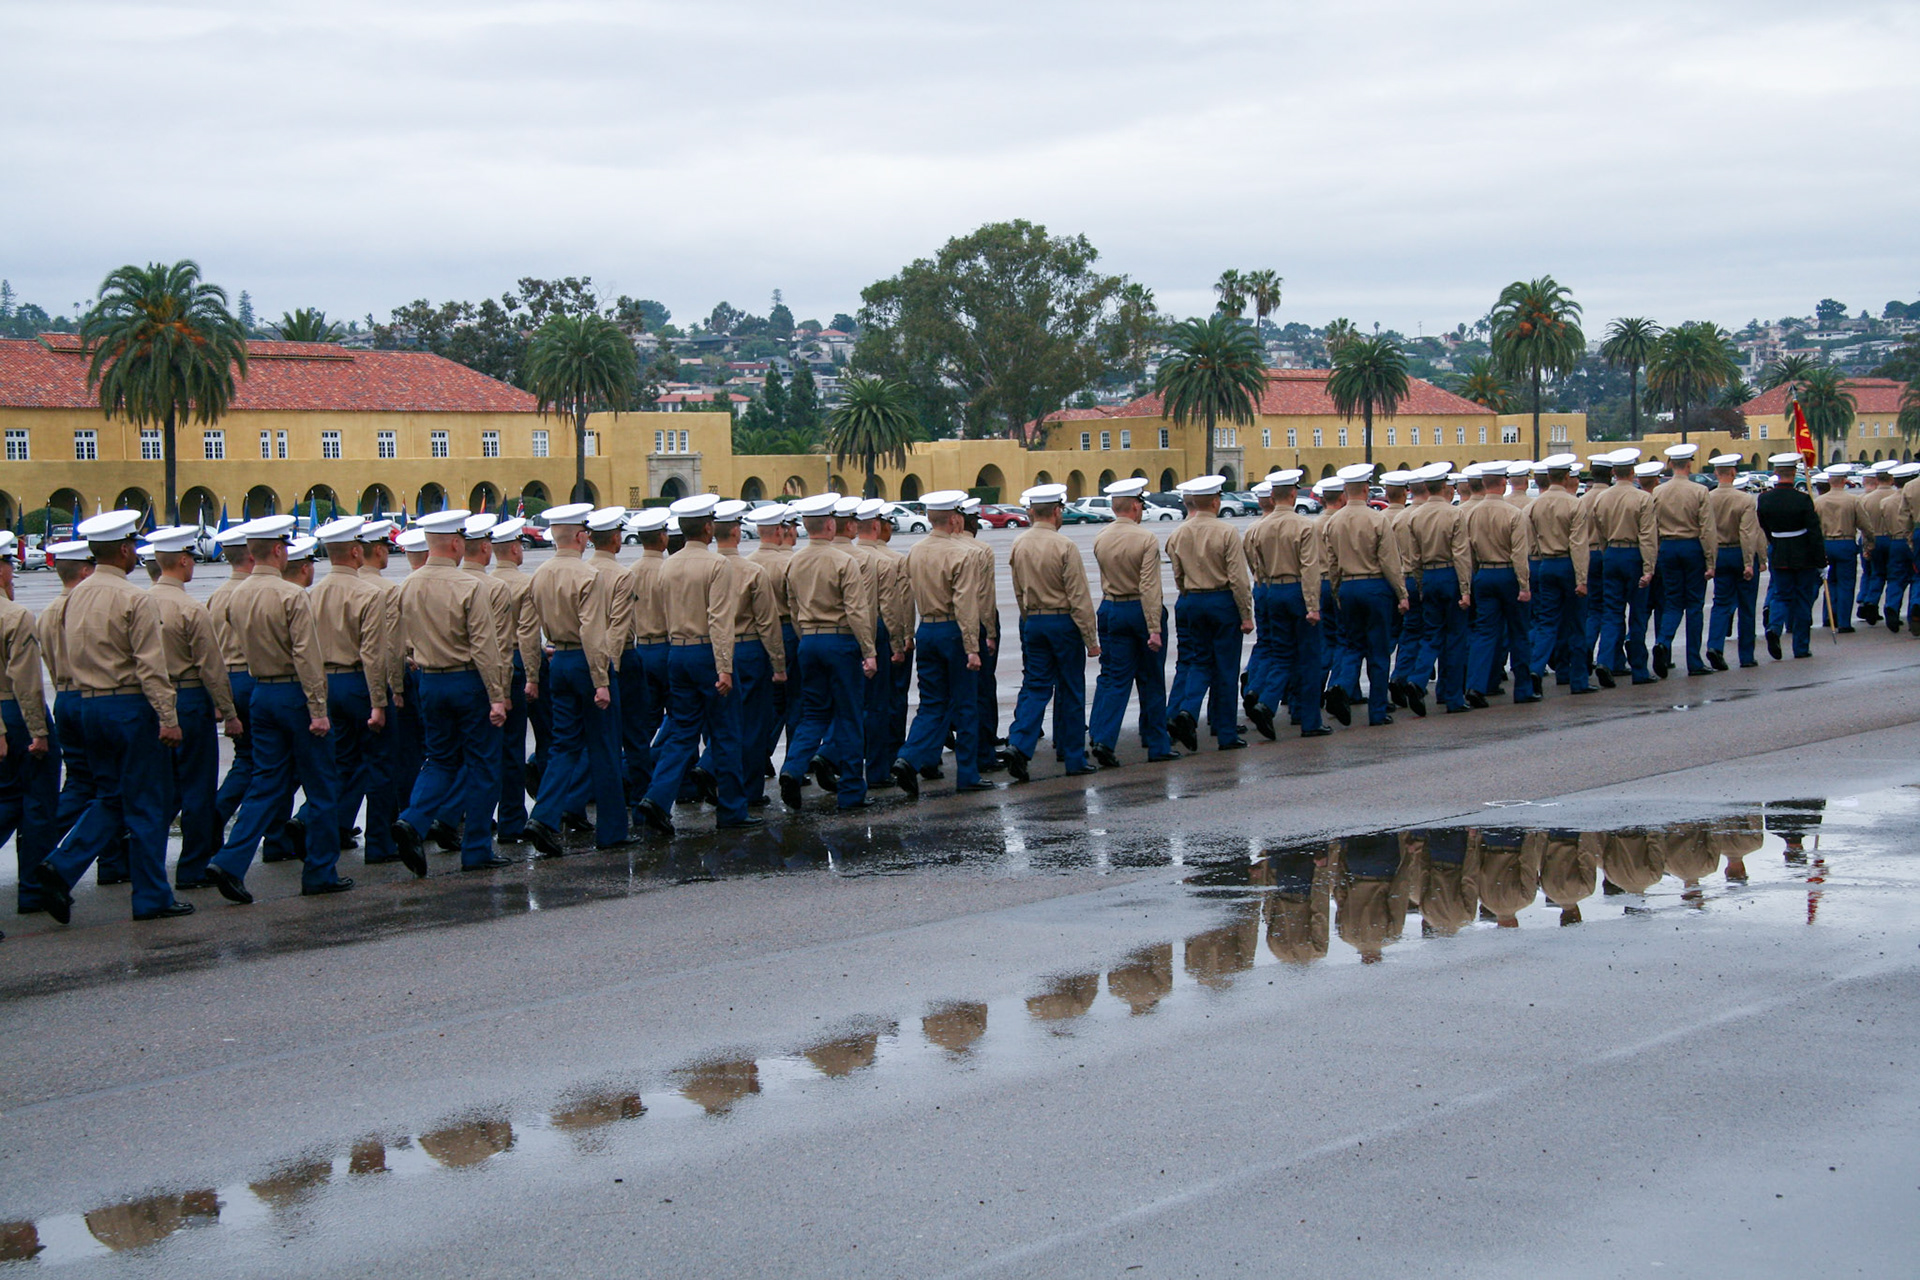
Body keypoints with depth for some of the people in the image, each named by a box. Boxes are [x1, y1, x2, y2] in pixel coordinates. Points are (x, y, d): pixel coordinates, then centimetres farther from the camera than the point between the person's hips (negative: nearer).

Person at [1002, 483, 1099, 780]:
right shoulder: (1063, 546, -15)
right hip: (1063, 622, -5)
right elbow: (1079, 597, -14)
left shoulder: (1018, 546, 2)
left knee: (1035, 686, 7)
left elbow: (1019, 593, 11)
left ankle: (1018, 745, -13)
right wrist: (1091, 638, -10)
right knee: (1070, 691, 5)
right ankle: (1074, 759, 11)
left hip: (1031, 622, 5)